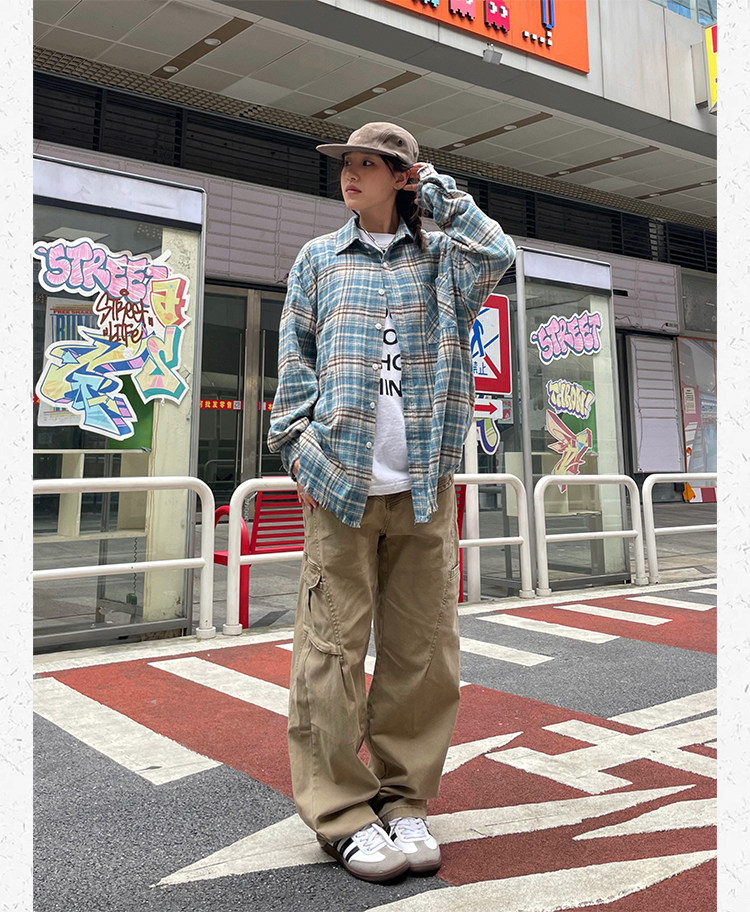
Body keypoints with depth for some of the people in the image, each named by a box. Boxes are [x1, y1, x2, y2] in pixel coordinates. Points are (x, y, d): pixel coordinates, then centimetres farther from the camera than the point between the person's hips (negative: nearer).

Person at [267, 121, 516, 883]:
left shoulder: (439, 257, 15)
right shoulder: (318, 259, 15)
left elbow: (497, 255, -6)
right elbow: (294, 359, 11)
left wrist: (439, 192, 8)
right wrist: (299, 450, -1)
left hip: (424, 485, 1)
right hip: (340, 480, -1)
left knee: (424, 649, 3)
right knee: (335, 647, -3)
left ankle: (403, 802, 18)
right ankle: (343, 812, 10)